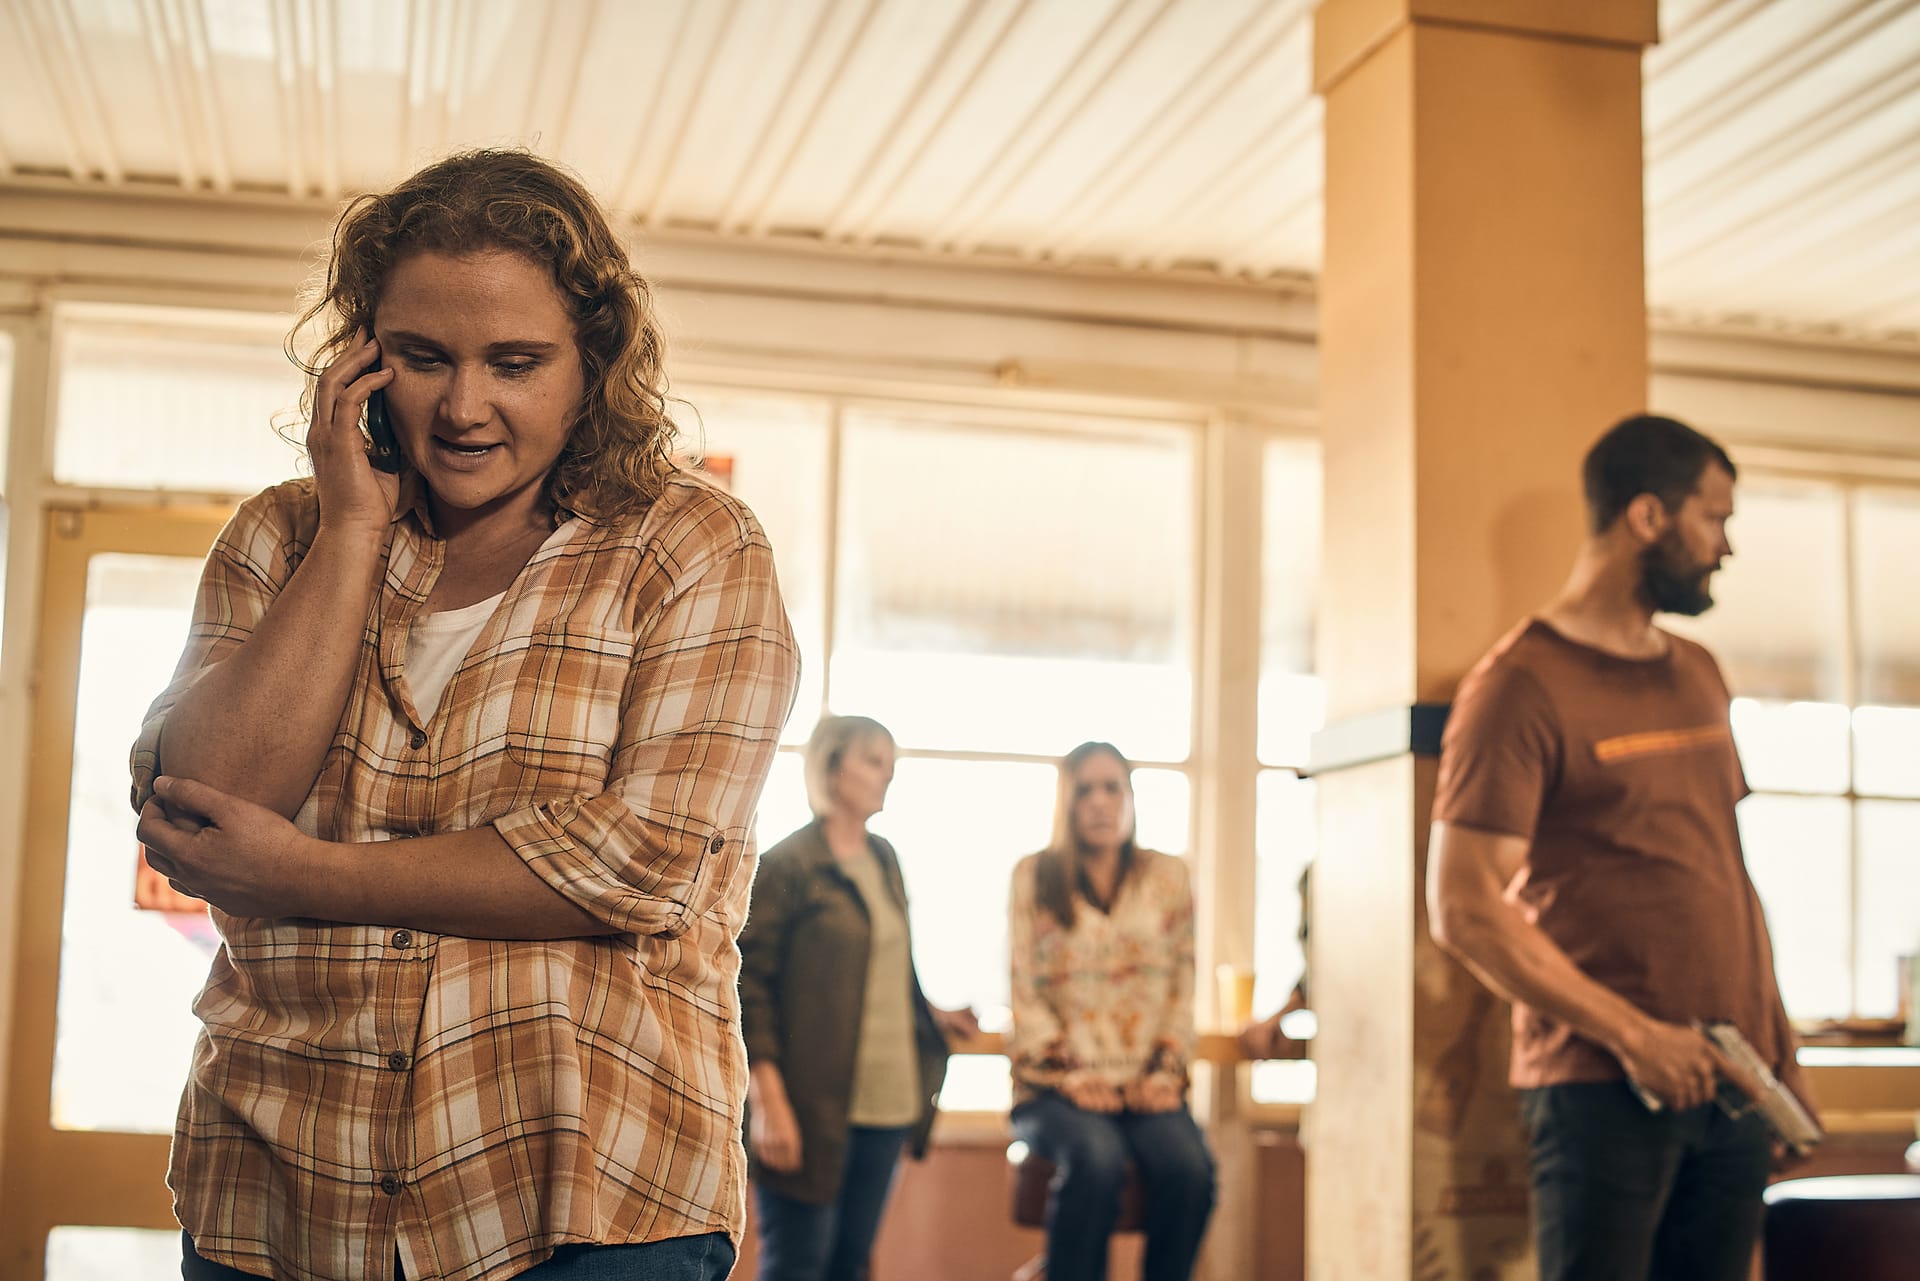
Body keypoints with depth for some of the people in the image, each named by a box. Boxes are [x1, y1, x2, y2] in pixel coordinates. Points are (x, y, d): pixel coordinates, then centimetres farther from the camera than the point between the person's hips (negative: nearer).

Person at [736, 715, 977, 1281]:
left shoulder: (884, 858, 14)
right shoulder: (786, 866, -9)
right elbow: (749, 984, -13)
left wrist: (935, 1017, 13)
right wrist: (768, 1100, -18)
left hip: (885, 1101, 7)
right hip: (812, 1103, -7)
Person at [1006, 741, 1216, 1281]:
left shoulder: (1168, 877, 12)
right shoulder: (1032, 877, 6)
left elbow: (1182, 986, 10)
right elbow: (1024, 991, 1)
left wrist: (1167, 1069, -4)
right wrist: (1070, 1074, -10)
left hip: (1146, 1085, 2)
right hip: (1056, 1085, -2)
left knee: (1188, 1166, -29)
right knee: (1096, 1159, -34)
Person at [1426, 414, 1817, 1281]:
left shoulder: (1698, 676, 16)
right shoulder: (1521, 685, -8)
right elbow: (1463, 910, -14)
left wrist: (1781, 1046, 13)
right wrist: (1628, 1034, -15)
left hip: (1731, 1084, 7)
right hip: (1602, 1087, -7)